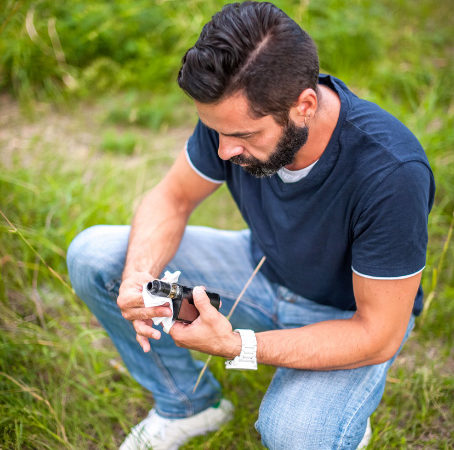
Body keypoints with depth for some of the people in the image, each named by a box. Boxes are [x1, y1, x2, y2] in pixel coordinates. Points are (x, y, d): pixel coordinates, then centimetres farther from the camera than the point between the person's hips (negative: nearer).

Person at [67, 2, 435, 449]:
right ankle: (186, 403, 11)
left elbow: (378, 335, -27)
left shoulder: (393, 172, -36)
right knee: (92, 256, -8)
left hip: (350, 316, -4)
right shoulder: (237, 112, -22)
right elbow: (172, 198, -5)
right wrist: (139, 275, -26)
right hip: (264, 267, 5)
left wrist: (236, 345, -34)